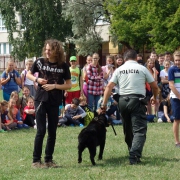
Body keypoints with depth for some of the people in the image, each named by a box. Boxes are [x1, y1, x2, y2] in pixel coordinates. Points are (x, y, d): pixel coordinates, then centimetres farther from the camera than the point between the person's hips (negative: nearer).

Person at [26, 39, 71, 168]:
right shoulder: (40, 61, -3)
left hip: (54, 102, 2)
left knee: (52, 132, 7)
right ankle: (36, 160, 1)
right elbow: (29, 74, 12)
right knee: (41, 130, -6)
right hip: (41, 100, -1)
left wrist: (54, 86, -15)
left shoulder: (63, 66, -3)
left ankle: (49, 159, 17)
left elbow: (69, 85, -1)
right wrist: (37, 79, -8)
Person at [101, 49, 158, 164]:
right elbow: (155, 86, 8)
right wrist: (155, 97, 27)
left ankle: (133, 152, 30)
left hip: (123, 101, 4)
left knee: (128, 130, 19)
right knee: (140, 130, -8)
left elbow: (109, 87, 2)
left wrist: (104, 104, 4)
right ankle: (134, 156, -24)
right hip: (137, 100, -4)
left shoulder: (119, 70, 10)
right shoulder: (142, 69, 3)